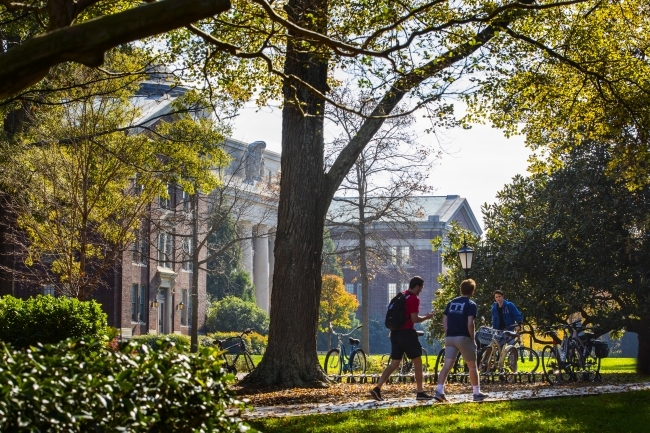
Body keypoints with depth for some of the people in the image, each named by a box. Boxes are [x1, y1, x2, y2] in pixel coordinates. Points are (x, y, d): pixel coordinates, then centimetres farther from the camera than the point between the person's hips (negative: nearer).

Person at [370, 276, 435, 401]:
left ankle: (377, 388, -6)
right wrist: (427, 317, -1)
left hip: (395, 333, 8)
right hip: (407, 333, -8)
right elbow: (414, 319, -16)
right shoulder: (414, 299, -11)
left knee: (394, 364, 6)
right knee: (417, 362, 4)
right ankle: (420, 392, 6)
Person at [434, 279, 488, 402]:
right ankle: (477, 393, 14)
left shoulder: (451, 302, 14)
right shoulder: (471, 304, -5)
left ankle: (439, 391, -13)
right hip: (464, 338, -5)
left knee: (447, 366, 0)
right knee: (472, 366, 9)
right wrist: (473, 339, -5)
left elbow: (444, 320, 11)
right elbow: (470, 324, -15)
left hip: (450, 338, 5)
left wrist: (448, 334, 14)